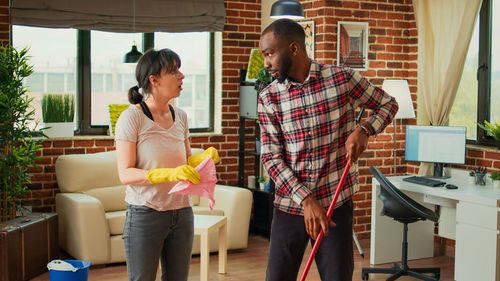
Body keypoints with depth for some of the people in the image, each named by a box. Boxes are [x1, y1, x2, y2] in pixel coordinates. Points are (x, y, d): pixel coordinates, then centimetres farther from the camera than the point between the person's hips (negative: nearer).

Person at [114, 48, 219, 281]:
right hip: (145, 215, -6)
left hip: (181, 213, 6)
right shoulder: (132, 118, -10)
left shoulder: (180, 116, 9)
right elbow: (125, 174, -15)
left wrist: (205, 156, -4)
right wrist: (170, 174, -28)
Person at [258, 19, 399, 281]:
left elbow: (388, 104, 8)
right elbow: (271, 157, -7)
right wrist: (306, 200, -18)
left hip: (337, 203, -1)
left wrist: (364, 130, -13)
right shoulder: (268, 97, -3)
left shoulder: (343, 78, -6)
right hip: (289, 206, 1)